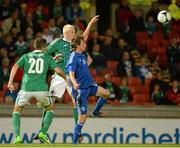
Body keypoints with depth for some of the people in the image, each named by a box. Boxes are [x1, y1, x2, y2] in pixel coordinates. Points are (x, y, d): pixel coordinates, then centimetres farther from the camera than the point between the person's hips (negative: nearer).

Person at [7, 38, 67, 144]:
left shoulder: (26, 56, 17)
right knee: (50, 109, 23)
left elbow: (15, 67, 2)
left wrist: (10, 82, 0)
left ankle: (17, 136, 3)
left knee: (17, 110, 20)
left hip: (26, 88, 1)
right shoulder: (47, 57, 14)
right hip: (41, 89, -1)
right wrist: (66, 78, 23)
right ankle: (43, 133, 8)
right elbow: (58, 70, 6)